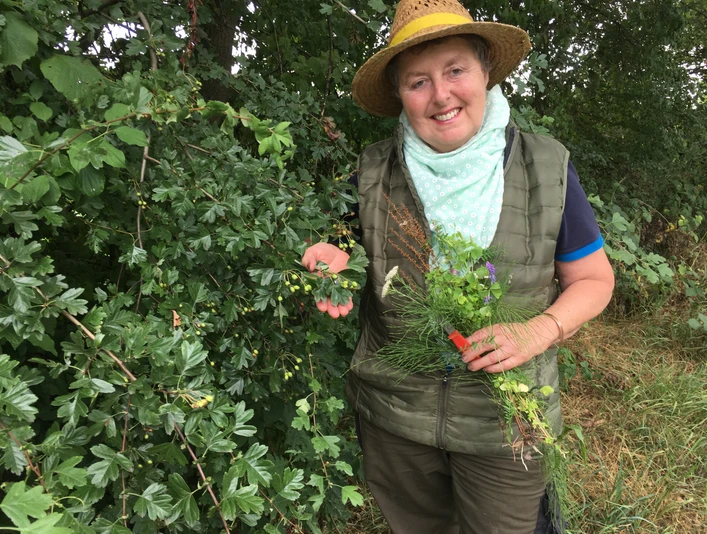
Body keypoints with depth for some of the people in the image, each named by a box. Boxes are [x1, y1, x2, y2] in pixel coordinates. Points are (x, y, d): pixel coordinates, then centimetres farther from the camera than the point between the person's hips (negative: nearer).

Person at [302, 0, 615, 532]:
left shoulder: (545, 168, -10)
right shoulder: (375, 172, -7)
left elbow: (593, 278, -2)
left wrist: (538, 332, -20)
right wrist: (341, 264, -17)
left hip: (505, 422, -2)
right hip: (393, 412, 2)